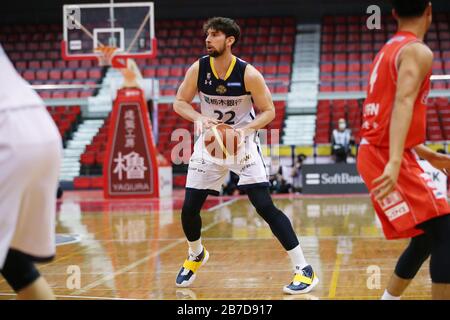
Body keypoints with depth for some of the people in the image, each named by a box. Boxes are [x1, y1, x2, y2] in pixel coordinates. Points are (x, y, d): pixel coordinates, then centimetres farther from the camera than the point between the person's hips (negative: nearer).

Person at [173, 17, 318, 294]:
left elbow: (269, 111, -11)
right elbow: (179, 102, 0)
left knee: (265, 206, -15)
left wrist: (246, 129, -28)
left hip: (243, 142, -3)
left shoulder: (249, 74, -19)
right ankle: (196, 256, 36)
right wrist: (198, 118, -21)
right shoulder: (198, 69, -11)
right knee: (189, 209, 3)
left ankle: (304, 269, -9)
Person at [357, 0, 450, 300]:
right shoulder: (418, 51, -10)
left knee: (426, 238, 16)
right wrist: (394, 162, -39)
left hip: (377, 154, 9)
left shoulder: (387, 51, 19)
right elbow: (403, 103, -26)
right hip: (385, 157, -9)